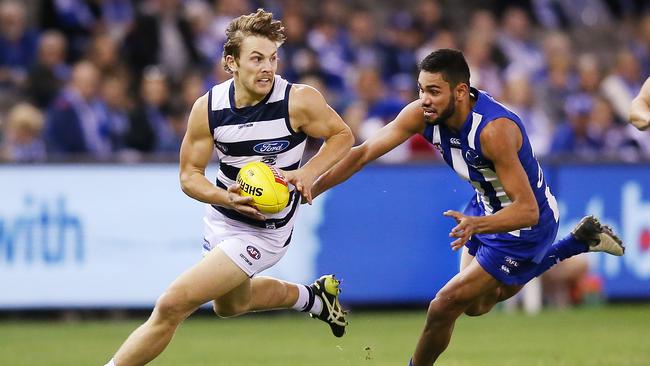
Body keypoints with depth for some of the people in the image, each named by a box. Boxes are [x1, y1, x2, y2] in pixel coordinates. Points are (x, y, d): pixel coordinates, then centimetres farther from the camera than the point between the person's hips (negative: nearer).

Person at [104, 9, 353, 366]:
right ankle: (313, 296, 57)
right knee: (231, 305, 33)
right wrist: (226, 198, -26)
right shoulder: (208, 108, -13)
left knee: (172, 305, -16)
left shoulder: (300, 100, -22)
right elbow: (190, 175, -6)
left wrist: (308, 173, -23)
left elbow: (342, 135, -5)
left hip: (264, 231, -6)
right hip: (221, 217, 6)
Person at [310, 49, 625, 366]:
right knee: (476, 305, 27)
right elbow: (365, 153, -14)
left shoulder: (494, 130, -37)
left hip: (526, 221, -8)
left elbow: (527, 210, -38)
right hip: (486, 207, 8)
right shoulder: (422, 114, -19)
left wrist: (477, 225, -54)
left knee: (444, 307, -10)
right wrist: (310, 190, -23)